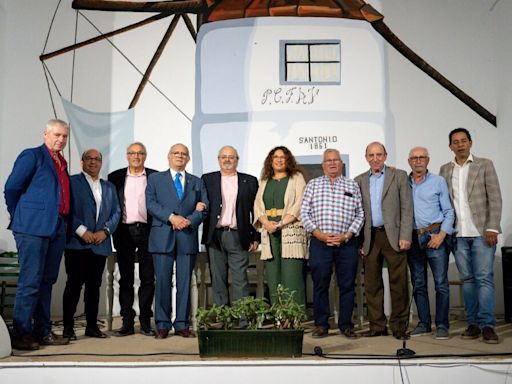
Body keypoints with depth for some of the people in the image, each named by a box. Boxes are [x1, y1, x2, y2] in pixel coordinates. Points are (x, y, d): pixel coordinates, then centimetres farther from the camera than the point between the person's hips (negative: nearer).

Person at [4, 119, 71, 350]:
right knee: (30, 282, -6)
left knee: (47, 281, 10)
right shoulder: (32, 156, -3)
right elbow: (11, 188, -5)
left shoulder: (62, 164, 19)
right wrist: (18, 217, 4)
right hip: (33, 227, -8)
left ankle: (42, 331, 16)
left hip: (56, 229, 8)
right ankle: (21, 334, 0)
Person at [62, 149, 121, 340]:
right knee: (74, 284, -5)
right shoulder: (71, 182, 3)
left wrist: (105, 231, -3)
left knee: (94, 285, 7)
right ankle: (68, 327, 2)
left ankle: (92, 325, 14)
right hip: (77, 243, -4)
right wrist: (81, 230, -14)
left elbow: (116, 212, 13)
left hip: (100, 244, 5)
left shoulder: (109, 187, 19)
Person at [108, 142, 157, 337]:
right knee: (125, 278, 4)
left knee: (148, 278, 1)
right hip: (124, 231, 1)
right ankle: (127, 322, 10)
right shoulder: (116, 177, 9)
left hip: (146, 230, -1)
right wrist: (112, 230, 1)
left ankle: (145, 322, 10)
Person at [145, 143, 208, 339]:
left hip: (187, 237, 2)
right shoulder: (155, 179, 12)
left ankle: (182, 324, 9)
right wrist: (172, 217, -13)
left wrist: (189, 221, -10)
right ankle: (162, 324, 6)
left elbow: (203, 208, 8)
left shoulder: (197, 182, 17)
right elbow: (151, 204, -1)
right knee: (162, 281, -1)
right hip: (163, 236, -2)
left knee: (185, 282, 3)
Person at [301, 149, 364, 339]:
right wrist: (318, 233, -7)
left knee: (347, 285, 3)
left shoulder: (352, 186, 11)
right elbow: (304, 212, 4)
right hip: (319, 242, 0)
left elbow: (360, 214, 6)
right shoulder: (313, 184, 11)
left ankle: (346, 325, 13)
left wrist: (346, 236, -7)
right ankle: (321, 325, 11)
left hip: (346, 243, 1)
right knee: (320, 284, 1)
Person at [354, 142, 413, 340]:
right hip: (370, 238, 3)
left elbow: (407, 208, 0)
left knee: (398, 282, -1)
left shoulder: (399, 176, 5)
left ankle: (399, 326, 7)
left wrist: (405, 236, -9)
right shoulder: (359, 181, 13)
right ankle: (377, 326, 14)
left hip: (393, 235, -3)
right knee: (372, 283, 5)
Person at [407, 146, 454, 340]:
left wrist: (441, 235, -8)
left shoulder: (438, 181, 5)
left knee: (441, 283, -4)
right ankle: (424, 323, 16)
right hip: (413, 237, 3)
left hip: (435, 235, -3)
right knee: (418, 284, 7)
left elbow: (449, 211, 3)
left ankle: (442, 325, 3)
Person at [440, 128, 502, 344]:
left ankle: (487, 326, -5)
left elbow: (495, 198, 0)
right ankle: (473, 324, 11)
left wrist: (492, 228, -9)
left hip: (481, 232, -3)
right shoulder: (445, 170, 13)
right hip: (459, 235, 3)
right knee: (467, 279, 6)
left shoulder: (484, 165, 5)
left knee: (484, 278, -7)